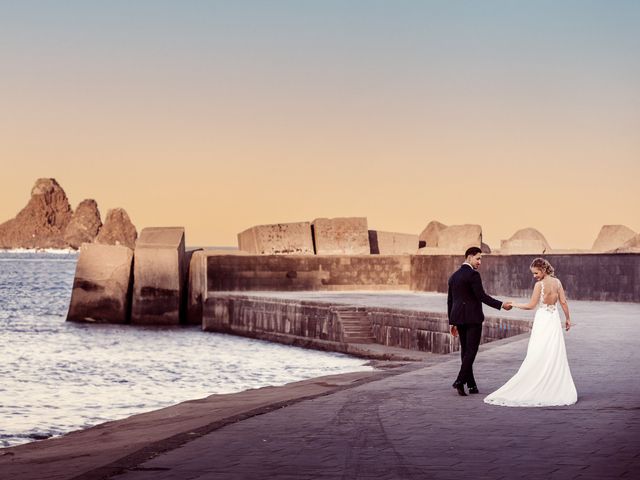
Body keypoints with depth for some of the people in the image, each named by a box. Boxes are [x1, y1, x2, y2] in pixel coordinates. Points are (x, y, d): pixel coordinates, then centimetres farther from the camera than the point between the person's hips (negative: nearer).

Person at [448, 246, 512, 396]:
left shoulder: (454, 276, 13)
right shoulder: (473, 275, -11)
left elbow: (450, 300, 16)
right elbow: (481, 296, -17)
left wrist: (452, 322, 20)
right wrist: (501, 305, -12)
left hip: (459, 318, 7)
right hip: (472, 318, -7)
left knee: (465, 350, 11)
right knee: (471, 351, -4)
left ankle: (471, 385, 12)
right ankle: (460, 381, -15)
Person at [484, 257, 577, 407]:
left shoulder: (540, 284, -13)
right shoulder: (557, 282, 2)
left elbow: (531, 305, -10)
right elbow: (563, 302, 4)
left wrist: (514, 305, 2)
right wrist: (568, 318, 14)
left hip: (542, 321, -5)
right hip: (554, 320, 5)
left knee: (537, 357, -3)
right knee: (555, 357, 8)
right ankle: (556, 390, 8)